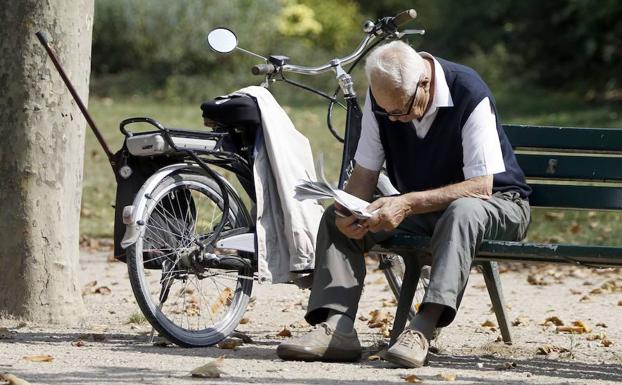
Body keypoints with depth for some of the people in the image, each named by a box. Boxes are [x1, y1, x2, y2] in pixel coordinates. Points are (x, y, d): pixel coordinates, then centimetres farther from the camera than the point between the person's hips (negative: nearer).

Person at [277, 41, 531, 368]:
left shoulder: (470, 95, -25)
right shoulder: (381, 98, -8)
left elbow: (480, 186, -27)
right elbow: (365, 172, -2)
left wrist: (408, 204, -36)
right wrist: (349, 212, -25)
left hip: (497, 207, -6)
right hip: (422, 209, 6)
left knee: (462, 212, -41)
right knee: (335, 219, -11)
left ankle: (422, 330, -52)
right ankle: (337, 327, -28)